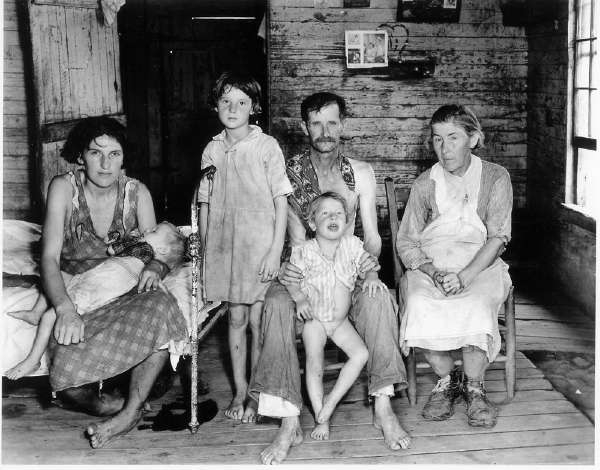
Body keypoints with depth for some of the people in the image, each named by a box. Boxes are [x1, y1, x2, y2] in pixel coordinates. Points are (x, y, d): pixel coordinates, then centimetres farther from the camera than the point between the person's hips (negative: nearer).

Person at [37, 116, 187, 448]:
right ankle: (111, 406, -2)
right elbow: (49, 257, -15)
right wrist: (65, 308, -33)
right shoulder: (64, 187, -7)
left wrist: (154, 268, -25)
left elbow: (158, 251, 2)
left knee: (161, 308, -34)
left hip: (124, 293, 2)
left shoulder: (136, 192, 1)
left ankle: (130, 412, -23)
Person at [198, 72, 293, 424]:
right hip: (223, 246, 3)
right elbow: (206, 204, 11)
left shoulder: (266, 146, -4)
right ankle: (240, 392, 22)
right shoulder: (212, 150, 7)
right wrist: (203, 250, 8)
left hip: (260, 246, -3)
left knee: (258, 321, 1)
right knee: (236, 318, 11)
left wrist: (275, 251, -11)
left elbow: (281, 201, -6)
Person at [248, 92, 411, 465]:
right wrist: (285, 267, -26)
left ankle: (383, 408, -25)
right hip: (303, 270, -1)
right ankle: (290, 422, -33)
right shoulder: (288, 172, 1)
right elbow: (296, 237, -5)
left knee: (378, 297, -32)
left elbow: (372, 234, 4)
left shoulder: (361, 173, 7)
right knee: (277, 302, -33)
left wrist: (372, 257, -19)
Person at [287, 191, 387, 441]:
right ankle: (321, 418, 7)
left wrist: (371, 277, -18)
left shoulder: (352, 245, -5)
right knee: (314, 366, -7)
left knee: (361, 354, -13)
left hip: (341, 320, 3)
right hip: (314, 319, -3)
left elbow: (367, 266, 4)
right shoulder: (304, 251, -13)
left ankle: (332, 399, 1)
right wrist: (300, 298, -27)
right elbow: (291, 279, -9)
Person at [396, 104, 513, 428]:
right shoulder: (425, 184, 8)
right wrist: (433, 272, -15)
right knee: (419, 304, -31)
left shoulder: (495, 177, 4)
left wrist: (463, 277, -20)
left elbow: (498, 238, -5)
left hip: (480, 265, -1)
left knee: (476, 306, -33)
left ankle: (473, 387, -9)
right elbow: (406, 242, 5)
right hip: (429, 265, 1)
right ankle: (445, 379, -7)